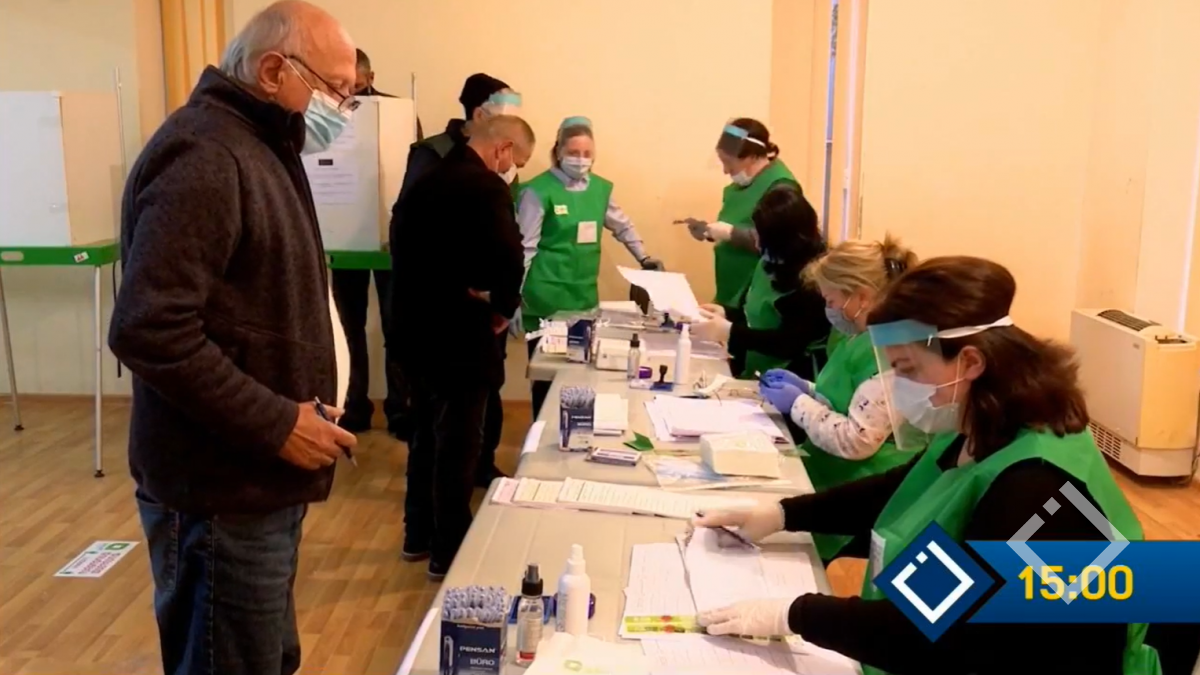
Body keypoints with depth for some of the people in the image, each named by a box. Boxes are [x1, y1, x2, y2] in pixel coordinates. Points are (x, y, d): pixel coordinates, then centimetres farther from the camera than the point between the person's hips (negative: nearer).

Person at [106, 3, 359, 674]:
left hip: (259, 480, 10)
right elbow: (148, 330, -27)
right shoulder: (201, 156, -18)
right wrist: (276, 425, -22)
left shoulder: (262, 148, 15)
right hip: (223, 490, -10)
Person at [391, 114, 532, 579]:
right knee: (458, 441, 4)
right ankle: (449, 553, 15)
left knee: (428, 433, 20)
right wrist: (502, 307, -11)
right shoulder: (486, 187, -16)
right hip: (458, 334, -8)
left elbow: (405, 247, 12)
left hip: (417, 327, 8)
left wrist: (452, 288, 3)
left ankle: (419, 535, 32)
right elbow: (508, 258, -28)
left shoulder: (428, 180, 10)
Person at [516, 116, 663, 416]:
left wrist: (644, 258, 17)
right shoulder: (538, 191, -10)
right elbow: (524, 248, -9)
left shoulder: (601, 188, 8)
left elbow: (622, 226, 25)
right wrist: (513, 298, -11)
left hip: (585, 296, 5)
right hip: (547, 300, -5)